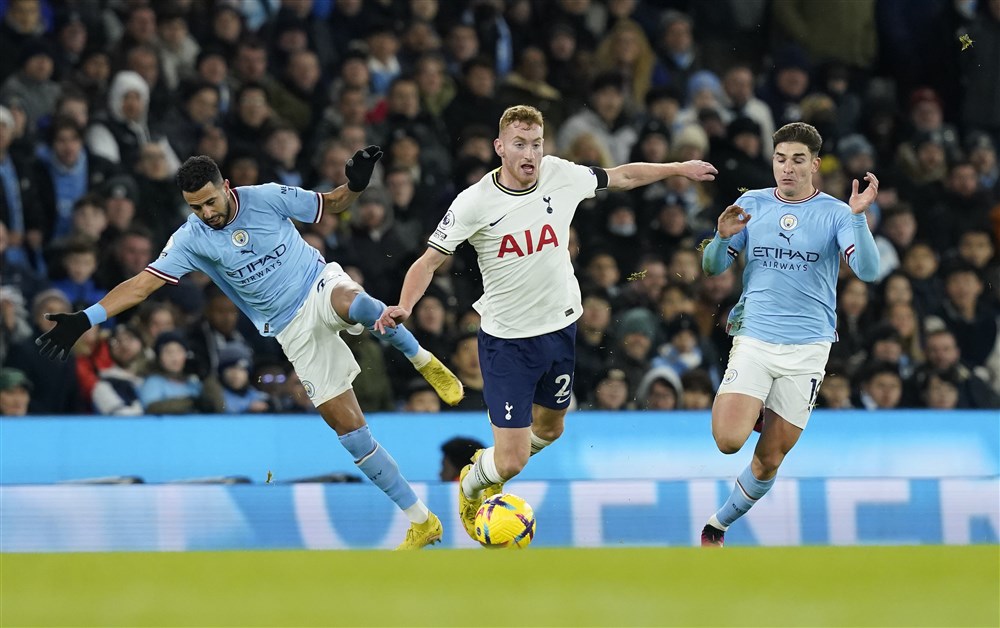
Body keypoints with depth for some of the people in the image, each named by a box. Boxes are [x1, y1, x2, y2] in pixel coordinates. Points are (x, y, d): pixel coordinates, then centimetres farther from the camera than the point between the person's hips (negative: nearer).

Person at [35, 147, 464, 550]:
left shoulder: (267, 198, -10)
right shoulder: (192, 239, -9)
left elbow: (332, 205, 2)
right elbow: (142, 283, -12)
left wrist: (355, 184, -20)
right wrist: (86, 319, -22)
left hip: (322, 286, -2)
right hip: (294, 332, 2)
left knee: (357, 303, -42)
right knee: (345, 424, -6)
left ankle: (423, 361, -13)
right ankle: (420, 522, 2)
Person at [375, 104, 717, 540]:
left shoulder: (562, 176, -9)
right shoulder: (475, 203, -19)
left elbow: (622, 177, 10)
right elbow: (430, 260, -13)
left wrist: (679, 169, 20)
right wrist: (403, 307, -30)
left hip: (561, 328, 5)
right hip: (506, 340, -5)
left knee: (549, 428, 24)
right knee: (511, 461, -8)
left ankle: (494, 471, 56)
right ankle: (470, 487, 28)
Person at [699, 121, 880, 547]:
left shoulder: (835, 213, -1)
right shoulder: (752, 204, 5)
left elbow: (868, 271, -14)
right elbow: (713, 267, 6)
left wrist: (858, 217, -28)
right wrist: (723, 237, -15)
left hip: (807, 348, -1)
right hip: (754, 338, 1)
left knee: (770, 459, 3)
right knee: (728, 441, -18)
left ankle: (717, 526, 26)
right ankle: (750, 411, 18)